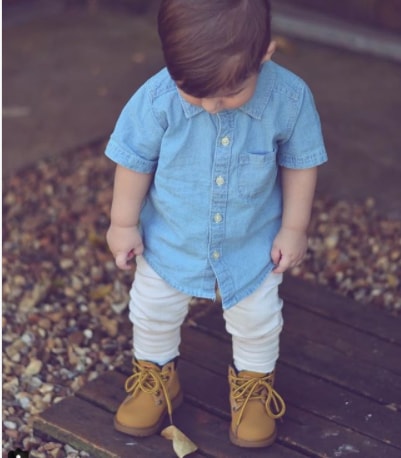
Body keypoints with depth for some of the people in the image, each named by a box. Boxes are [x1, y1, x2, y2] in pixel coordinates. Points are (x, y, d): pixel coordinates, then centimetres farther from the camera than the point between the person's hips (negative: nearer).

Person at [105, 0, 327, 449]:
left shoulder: (290, 99, -27)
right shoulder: (157, 99, -30)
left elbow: (300, 163, -9)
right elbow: (134, 161, -13)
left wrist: (294, 229, -4)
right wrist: (123, 223, -4)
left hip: (254, 244, 0)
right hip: (169, 241, 0)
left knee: (257, 322, 19)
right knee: (152, 315, 20)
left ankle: (253, 384, 48)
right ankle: (156, 378, 49)